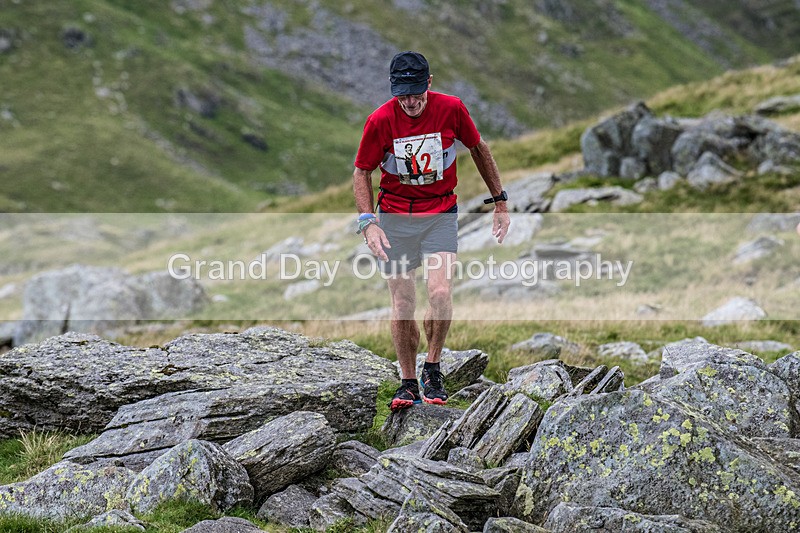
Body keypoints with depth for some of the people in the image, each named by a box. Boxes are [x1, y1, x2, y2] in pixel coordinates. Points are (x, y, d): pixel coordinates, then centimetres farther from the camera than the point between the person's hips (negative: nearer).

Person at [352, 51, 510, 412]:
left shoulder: (451, 109, -11)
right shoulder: (380, 120, -13)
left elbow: (478, 148, 6)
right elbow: (362, 172, 0)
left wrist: (500, 201, 9)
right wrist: (367, 221, -13)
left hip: (441, 213, 0)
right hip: (394, 216, 0)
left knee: (440, 293, -19)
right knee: (402, 306, -1)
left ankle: (432, 371, 2)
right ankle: (408, 383, 16)